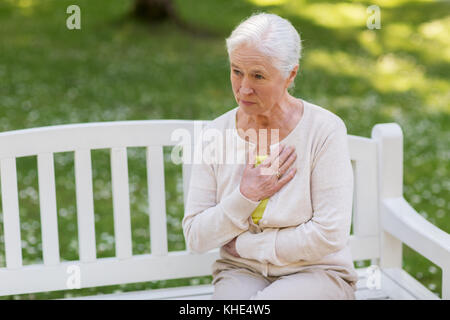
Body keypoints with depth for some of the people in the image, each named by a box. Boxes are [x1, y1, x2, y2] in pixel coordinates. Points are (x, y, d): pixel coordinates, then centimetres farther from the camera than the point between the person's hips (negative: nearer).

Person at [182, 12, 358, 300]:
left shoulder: (325, 130, -11)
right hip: (241, 272, 3)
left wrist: (245, 244, -9)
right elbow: (196, 238, 0)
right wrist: (246, 197, -14)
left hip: (315, 273, -2)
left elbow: (330, 236, -15)